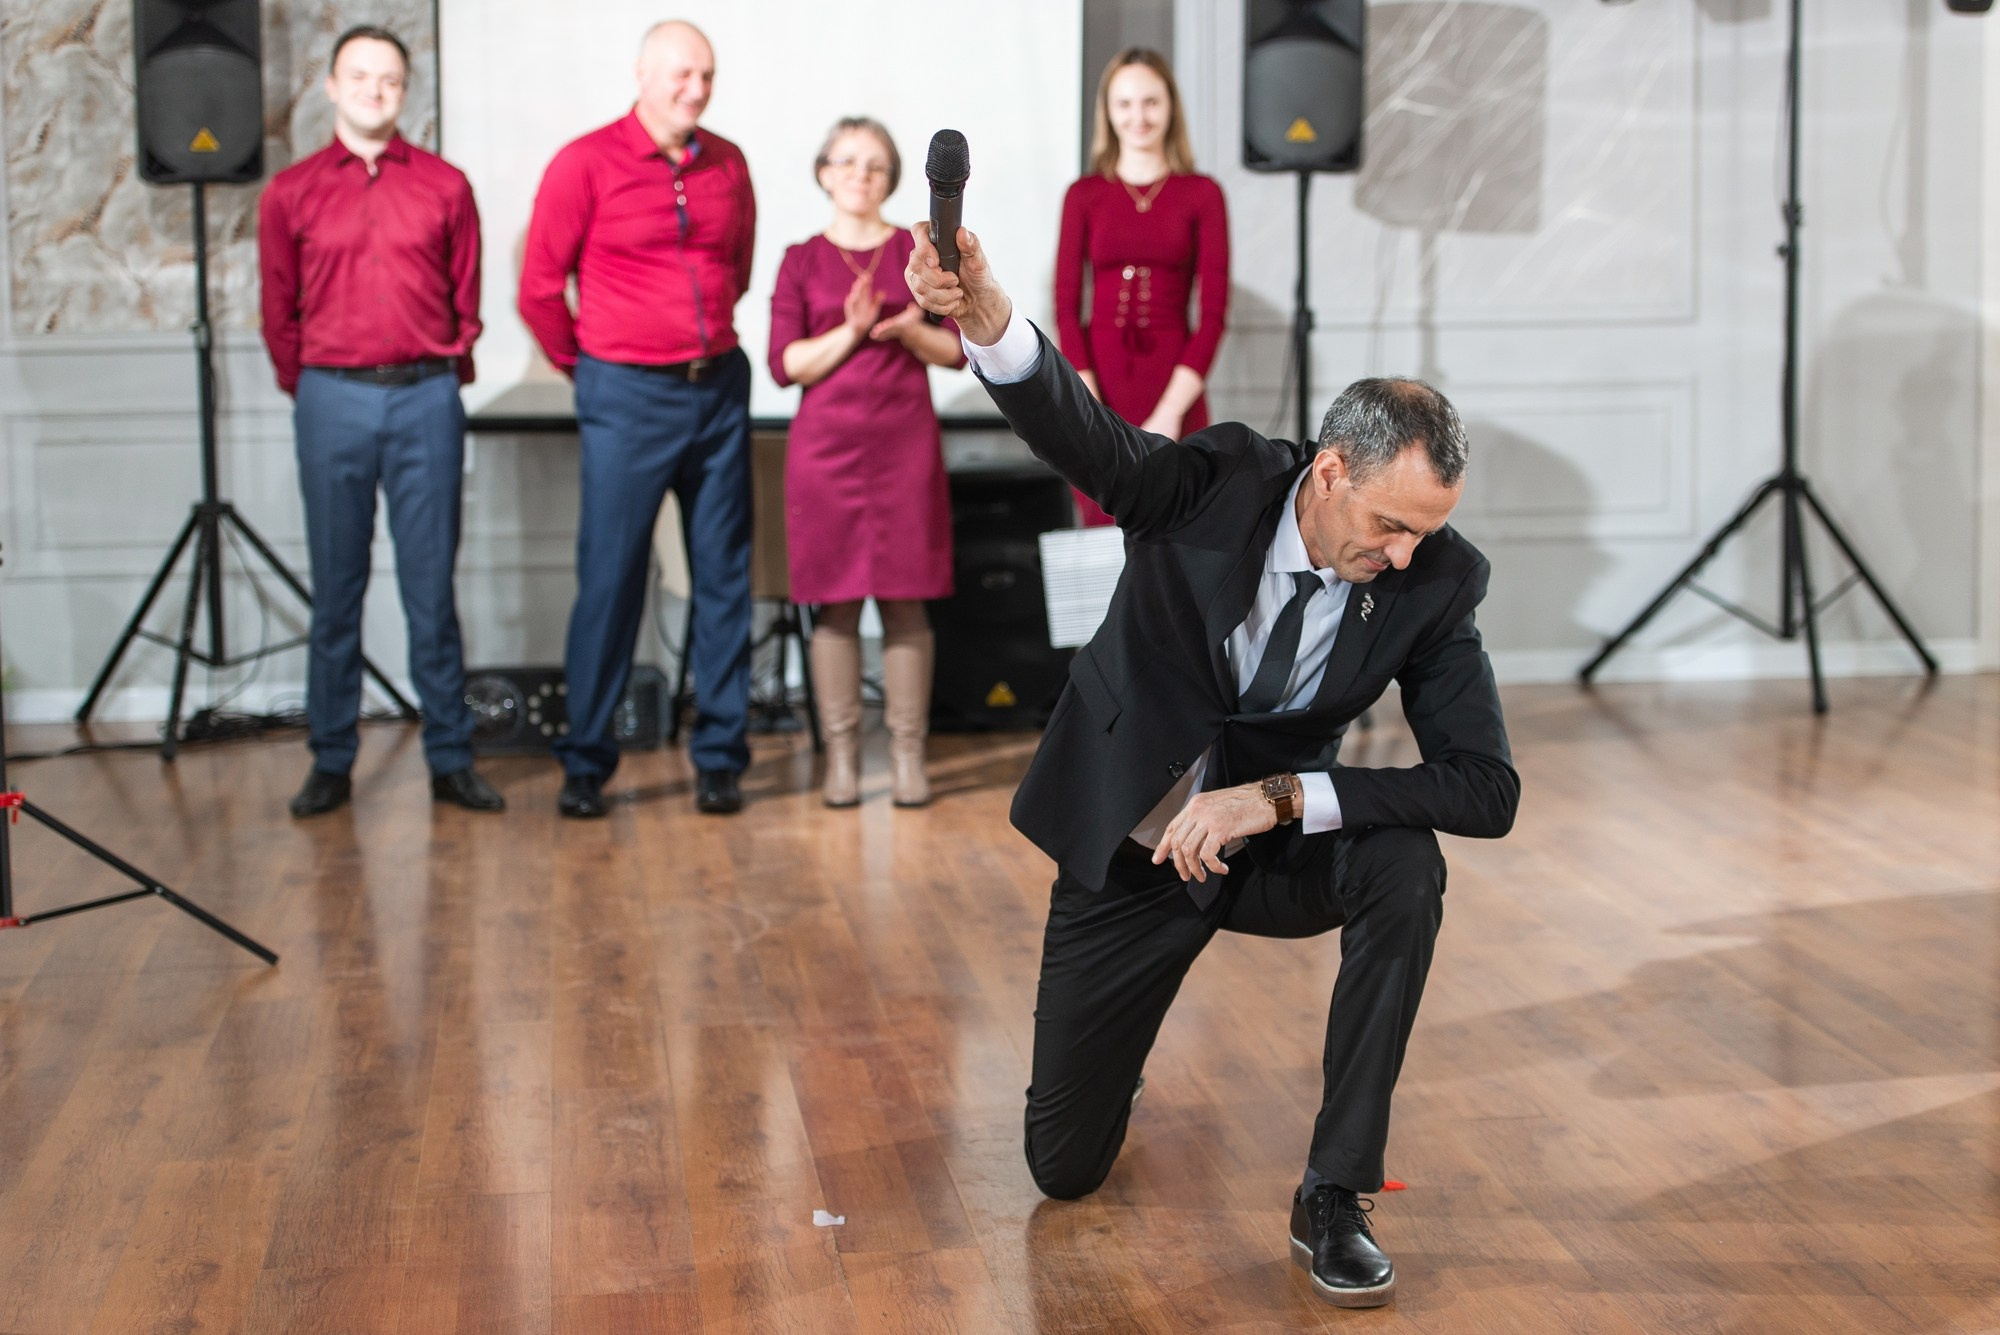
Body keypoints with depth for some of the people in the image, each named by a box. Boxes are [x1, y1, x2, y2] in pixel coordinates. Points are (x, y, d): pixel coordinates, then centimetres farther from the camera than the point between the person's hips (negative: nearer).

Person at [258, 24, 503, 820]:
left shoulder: (445, 186, 6)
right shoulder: (290, 194, 7)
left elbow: (466, 300, 11)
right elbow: (279, 312, 12)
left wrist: (445, 377, 8)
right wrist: (308, 389, 9)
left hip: (426, 401, 0)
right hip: (332, 402, 0)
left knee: (431, 589, 3)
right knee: (336, 590, 5)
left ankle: (450, 759, 9)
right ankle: (331, 762, 12)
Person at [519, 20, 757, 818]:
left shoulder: (728, 166, 8)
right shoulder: (587, 165, -5)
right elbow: (539, 289, -1)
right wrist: (585, 364, 8)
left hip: (718, 388, 4)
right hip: (627, 395, -4)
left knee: (723, 576, 6)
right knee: (609, 580, -1)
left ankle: (720, 759, 14)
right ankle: (584, 766, 9)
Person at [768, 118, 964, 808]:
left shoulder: (920, 252, 9)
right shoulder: (802, 260, 7)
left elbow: (958, 349, 8)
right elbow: (784, 364, -1)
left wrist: (909, 329, -10)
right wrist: (850, 331, -14)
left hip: (906, 443, 0)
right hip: (826, 444, 0)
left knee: (904, 598, -1)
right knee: (836, 602, 0)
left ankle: (907, 751, 7)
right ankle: (840, 754, 8)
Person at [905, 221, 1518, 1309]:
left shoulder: (1435, 580, -18)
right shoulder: (1215, 486, -22)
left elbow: (1487, 790, -23)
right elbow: (1075, 428, -40)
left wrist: (1277, 800, -32)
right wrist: (987, 319, -62)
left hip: (1270, 844, 1)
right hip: (1128, 844, -1)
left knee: (1406, 870, -33)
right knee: (1064, 1169, 5)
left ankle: (1333, 1197, -18)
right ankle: (1104, 1054, 45)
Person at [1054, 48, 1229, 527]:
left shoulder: (1202, 194, 5)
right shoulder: (1085, 195, 8)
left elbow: (1213, 311, 0)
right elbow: (1065, 308, 3)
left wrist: (1170, 413, -9)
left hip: (1174, 383, -1)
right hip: (1098, 379, 1)